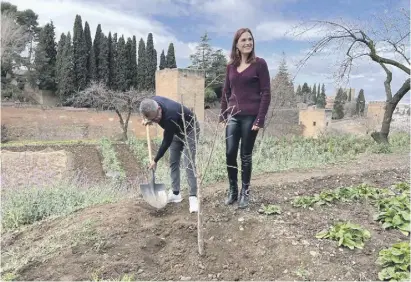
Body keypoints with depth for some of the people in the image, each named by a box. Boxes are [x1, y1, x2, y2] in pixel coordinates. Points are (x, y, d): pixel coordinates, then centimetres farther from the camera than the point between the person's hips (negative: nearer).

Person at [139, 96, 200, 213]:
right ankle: (175, 193, 15)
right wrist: (148, 120, -10)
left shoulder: (170, 116, -41)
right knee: (173, 162, 6)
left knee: (189, 164, -16)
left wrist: (155, 160, -18)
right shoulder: (153, 101, -21)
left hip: (189, 130, -8)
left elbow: (166, 142, -28)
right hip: (176, 131, 8)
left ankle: (193, 197, -12)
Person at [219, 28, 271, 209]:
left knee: (245, 155, 2)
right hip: (233, 116, 4)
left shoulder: (259, 63, -2)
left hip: (250, 116, -4)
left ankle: (245, 193, 17)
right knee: (230, 153, 1)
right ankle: (232, 191, 18)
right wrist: (223, 114, 8)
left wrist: (260, 119, -13)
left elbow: (266, 93, -6)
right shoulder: (231, 65, 10)